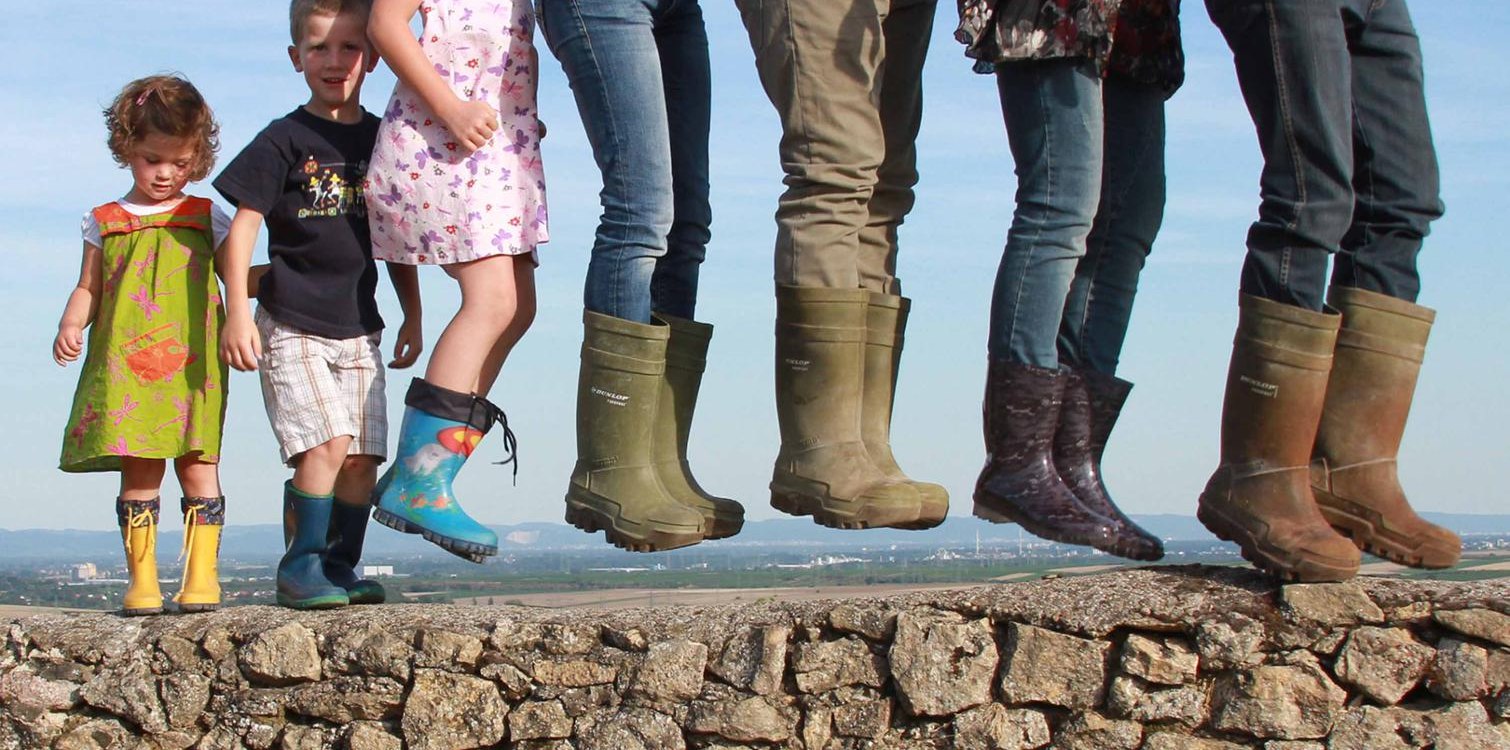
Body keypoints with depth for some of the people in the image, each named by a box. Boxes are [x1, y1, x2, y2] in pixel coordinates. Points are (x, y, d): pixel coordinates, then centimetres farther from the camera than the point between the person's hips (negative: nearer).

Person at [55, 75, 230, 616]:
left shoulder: (205, 219, 14)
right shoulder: (105, 223, 16)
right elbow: (88, 289, 15)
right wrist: (71, 326, -4)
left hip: (191, 367, 0)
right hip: (124, 369, 1)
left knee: (197, 465, -5)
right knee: (138, 470, -2)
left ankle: (201, 576, -1)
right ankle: (141, 580, 3)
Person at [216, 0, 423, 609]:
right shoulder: (284, 140, -4)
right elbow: (242, 227, -5)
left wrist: (413, 319, 17)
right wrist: (237, 312, -12)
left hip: (358, 328, 5)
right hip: (291, 326, -5)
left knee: (363, 455, 0)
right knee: (324, 444, -16)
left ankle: (340, 566, 11)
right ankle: (299, 565, -4)